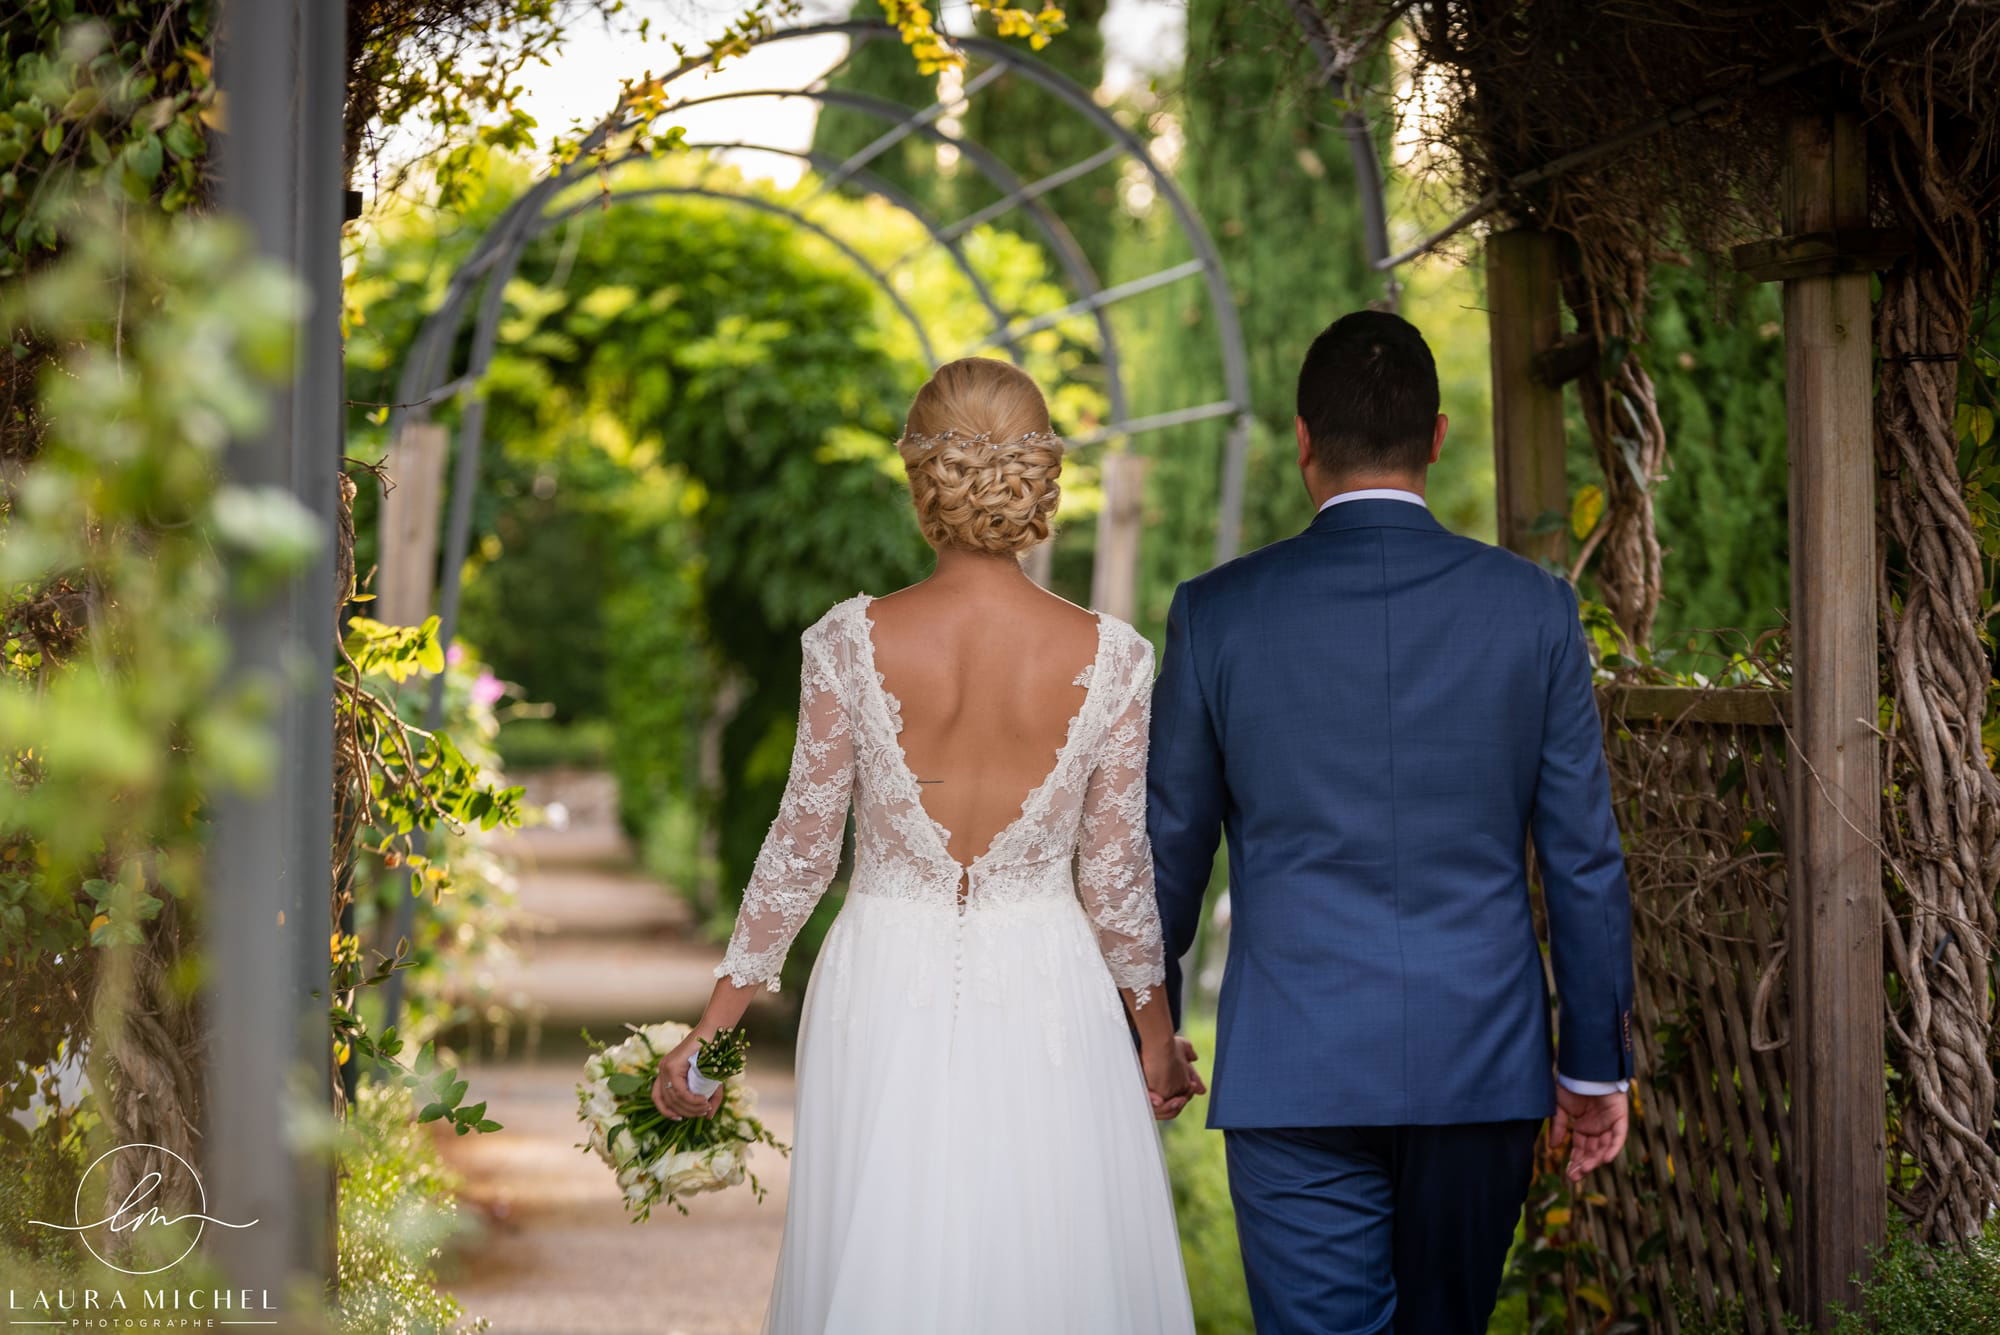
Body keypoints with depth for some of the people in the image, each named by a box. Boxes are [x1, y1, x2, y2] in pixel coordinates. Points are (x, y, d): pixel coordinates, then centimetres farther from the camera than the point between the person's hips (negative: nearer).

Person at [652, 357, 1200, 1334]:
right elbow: (1117, 877, 0)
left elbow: (800, 851, -2)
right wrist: (1154, 1032, 16)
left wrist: (712, 1031, 9)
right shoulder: (1111, 660, -7)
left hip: (887, 1003, 0)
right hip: (1048, 1009, 0)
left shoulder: (851, 643, -8)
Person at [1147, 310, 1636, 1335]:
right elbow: (1583, 857, 0)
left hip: (1294, 1068, -2)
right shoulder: (1533, 608, -2)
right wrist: (1596, 1064, 10)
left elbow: (1167, 854, 4)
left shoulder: (1218, 613, -4)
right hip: (1484, 1060, 2)